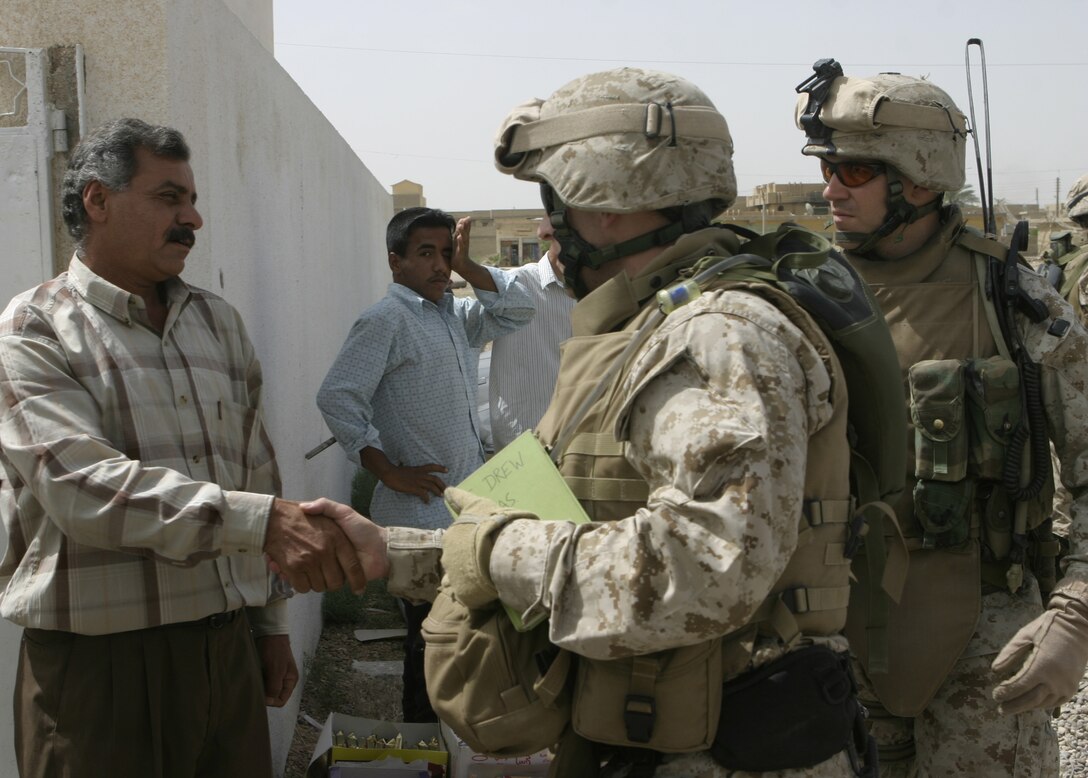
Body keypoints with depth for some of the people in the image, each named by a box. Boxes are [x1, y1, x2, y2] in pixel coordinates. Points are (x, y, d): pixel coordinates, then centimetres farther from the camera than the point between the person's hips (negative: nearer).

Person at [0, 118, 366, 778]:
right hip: (100, 662, -5)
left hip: (229, 649, 5)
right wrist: (263, 520, -30)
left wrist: (272, 625, 17)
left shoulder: (220, 323, 15)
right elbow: (82, 487, -21)